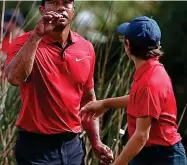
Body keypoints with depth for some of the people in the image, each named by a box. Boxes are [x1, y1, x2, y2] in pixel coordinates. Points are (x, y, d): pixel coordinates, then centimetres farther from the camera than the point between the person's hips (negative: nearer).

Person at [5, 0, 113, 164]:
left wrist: (96, 142, 11)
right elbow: (14, 78, -29)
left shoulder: (86, 48, 5)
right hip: (35, 146, -4)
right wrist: (36, 35, -29)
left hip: (73, 145, 4)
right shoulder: (25, 43, -9)